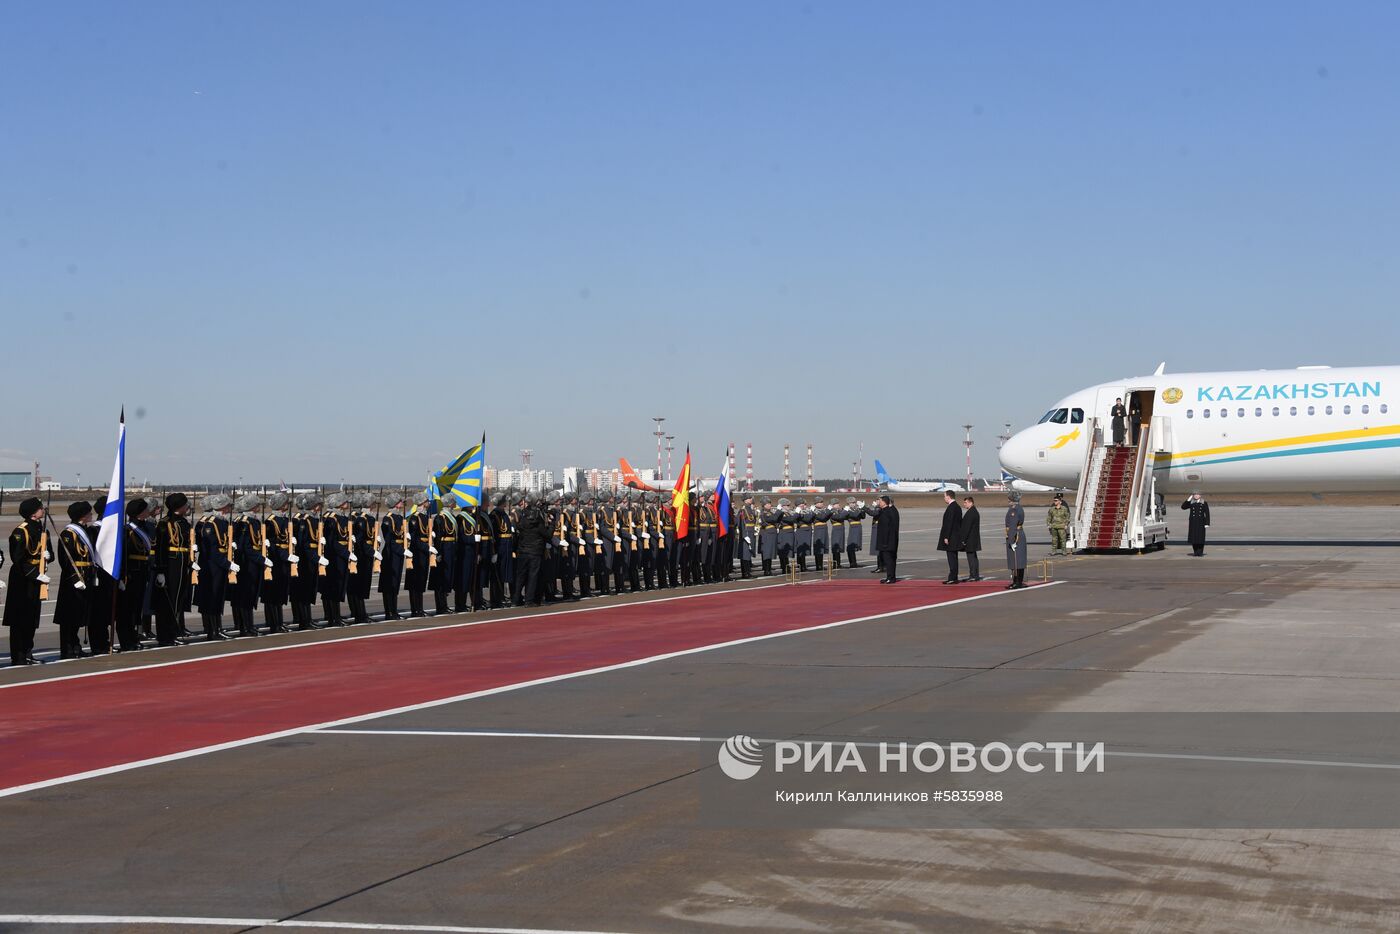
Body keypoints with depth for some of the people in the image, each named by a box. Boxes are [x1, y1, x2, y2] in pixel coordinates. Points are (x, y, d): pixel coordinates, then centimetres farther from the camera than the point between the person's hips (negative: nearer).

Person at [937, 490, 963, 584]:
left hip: (951, 537, -10)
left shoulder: (951, 508, -16)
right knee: (953, 558, 13)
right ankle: (953, 577, 17)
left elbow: (949, 523, -21)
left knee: (952, 558, -8)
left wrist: (946, 537, -20)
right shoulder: (957, 507, 15)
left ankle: (953, 578, -8)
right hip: (956, 537, 10)